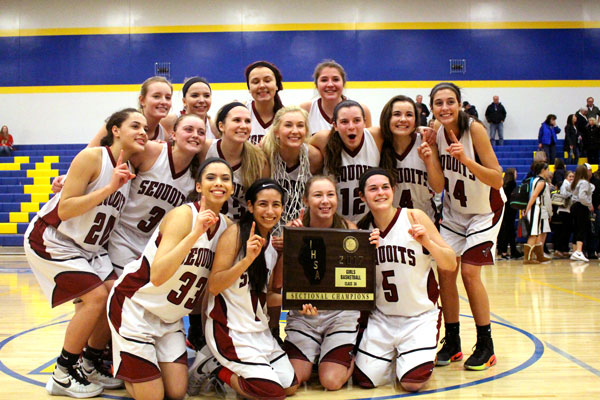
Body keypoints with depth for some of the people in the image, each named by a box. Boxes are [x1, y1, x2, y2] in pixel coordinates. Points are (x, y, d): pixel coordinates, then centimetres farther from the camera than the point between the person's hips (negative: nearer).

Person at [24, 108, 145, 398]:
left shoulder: (129, 170, 1)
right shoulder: (91, 158, -21)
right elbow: (64, 210, -26)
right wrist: (110, 187, -31)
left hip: (89, 247, 8)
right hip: (51, 240, -8)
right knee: (96, 296, -18)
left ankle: (90, 364, 18)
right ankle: (63, 374, -1)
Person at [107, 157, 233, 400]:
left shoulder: (227, 226, -3)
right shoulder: (183, 215, -22)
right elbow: (157, 276, -34)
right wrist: (195, 233, -40)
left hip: (170, 317, 6)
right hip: (135, 305, -6)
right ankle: (120, 367, 24)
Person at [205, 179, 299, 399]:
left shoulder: (274, 242, 7)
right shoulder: (235, 233, -14)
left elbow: (265, 295, 11)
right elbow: (213, 286, -21)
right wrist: (248, 258, -30)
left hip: (260, 330, 8)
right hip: (229, 329, -8)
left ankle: (230, 370, 22)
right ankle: (222, 374, 10)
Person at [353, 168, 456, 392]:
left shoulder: (414, 218, -10)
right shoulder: (362, 230, 0)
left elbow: (451, 265, -10)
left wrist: (427, 241, -27)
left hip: (420, 316, -3)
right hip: (381, 317, 3)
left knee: (412, 382, -15)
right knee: (365, 380, -4)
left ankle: (424, 353, 18)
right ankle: (392, 354, 27)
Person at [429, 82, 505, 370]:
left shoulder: (474, 130, -24)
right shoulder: (435, 132, -9)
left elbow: (497, 179, -27)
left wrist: (465, 159, -39)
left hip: (485, 209, -5)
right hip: (454, 210, 5)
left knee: (469, 272, -13)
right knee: (445, 271, -1)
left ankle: (485, 346, 4)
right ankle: (452, 343, 14)